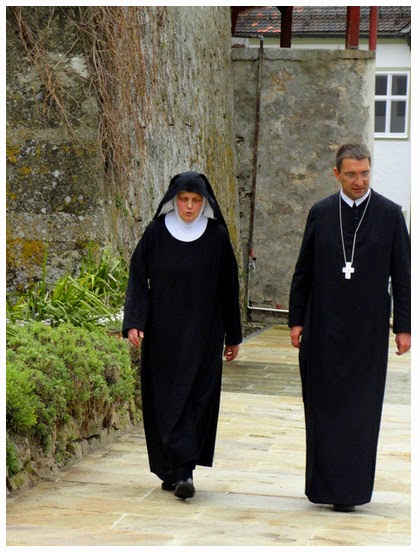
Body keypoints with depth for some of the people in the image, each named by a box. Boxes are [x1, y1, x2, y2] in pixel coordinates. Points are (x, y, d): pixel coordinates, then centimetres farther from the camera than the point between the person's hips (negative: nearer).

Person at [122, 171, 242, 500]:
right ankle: (177, 470, 8)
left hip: (202, 333, -1)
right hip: (163, 332, 1)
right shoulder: (156, 232, 0)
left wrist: (233, 336, 8)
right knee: (165, 396, 1)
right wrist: (134, 322, -12)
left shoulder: (217, 236, 0)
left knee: (194, 396, -5)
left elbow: (228, 287, 6)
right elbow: (138, 277, 0)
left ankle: (181, 471, -3)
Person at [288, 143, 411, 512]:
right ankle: (324, 485, 13)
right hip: (324, 328, 2)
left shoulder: (390, 214, -1)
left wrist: (403, 327, -1)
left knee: (360, 409, 0)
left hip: (368, 329, -2)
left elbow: (402, 275, 2)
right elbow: (303, 271, 9)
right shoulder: (321, 213, 4)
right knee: (322, 406, 4)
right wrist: (297, 320, 5)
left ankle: (349, 490, 5)